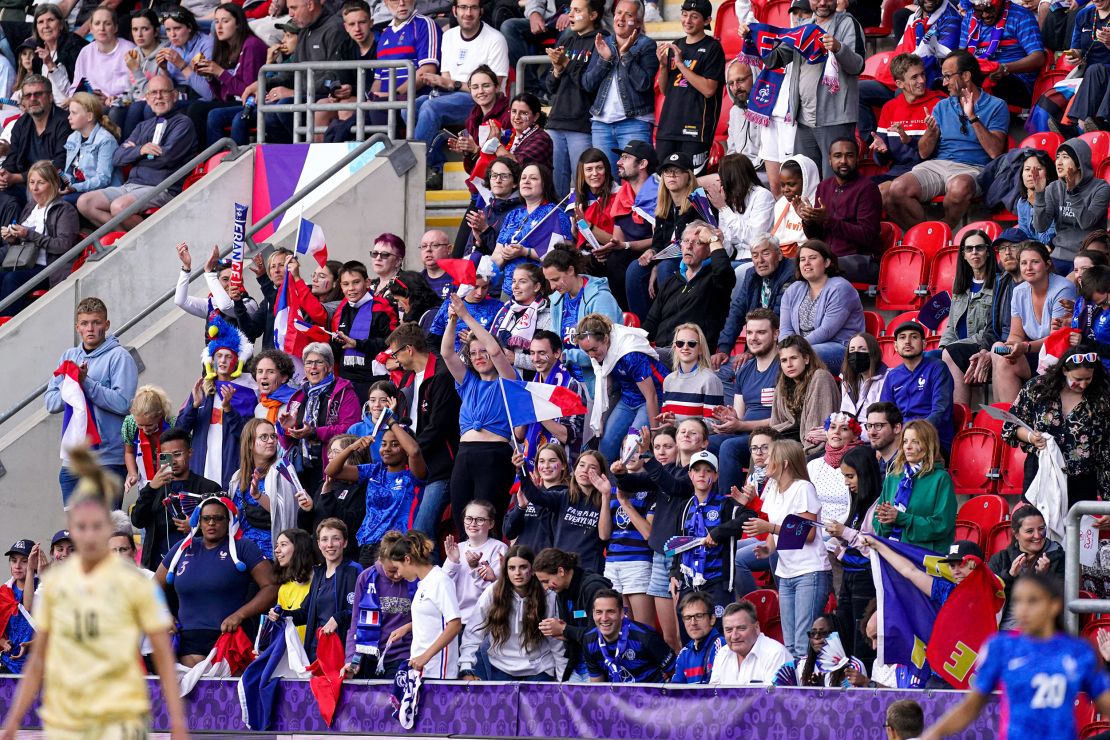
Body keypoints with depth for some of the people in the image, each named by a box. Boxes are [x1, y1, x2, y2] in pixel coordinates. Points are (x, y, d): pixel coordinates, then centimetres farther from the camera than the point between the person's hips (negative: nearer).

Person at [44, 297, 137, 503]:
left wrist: (86, 383, -17)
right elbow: (51, 402, 8)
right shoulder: (69, 356, 14)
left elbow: (122, 403, -16)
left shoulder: (119, 357, -4)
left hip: (108, 459, -6)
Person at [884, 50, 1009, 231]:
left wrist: (973, 118, -12)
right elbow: (924, 153, 16)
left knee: (959, 187, -42)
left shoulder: (996, 106, 6)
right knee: (896, 190, -27)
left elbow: (995, 152, -7)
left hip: (971, 168, -4)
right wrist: (931, 132, -5)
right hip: (936, 165, 4)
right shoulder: (942, 107, 21)